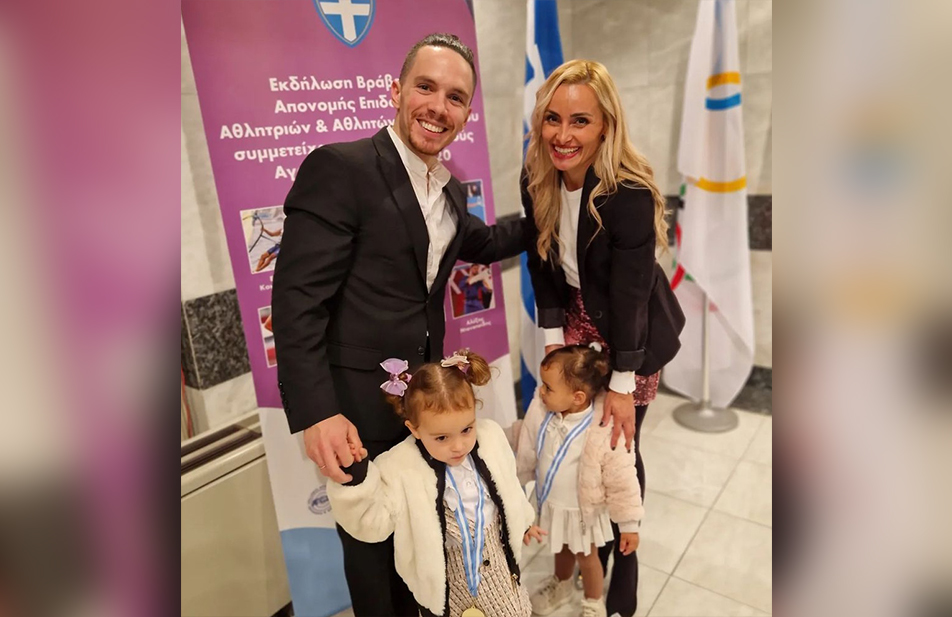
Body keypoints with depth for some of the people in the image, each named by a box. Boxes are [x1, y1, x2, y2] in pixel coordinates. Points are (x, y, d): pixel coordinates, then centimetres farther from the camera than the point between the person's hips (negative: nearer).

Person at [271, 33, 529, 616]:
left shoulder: (452, 190, 5)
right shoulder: (338, 168, -18)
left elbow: (481, 243, 24)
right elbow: (297, 300, -20)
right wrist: (316, 414, -24)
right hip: (357, 404, -7)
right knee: (373, 537, 15)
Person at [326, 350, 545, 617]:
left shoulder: (492, 436, -16)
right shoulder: (399, 468, -27)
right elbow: (373, 523, -25)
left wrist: (523, 520, 18)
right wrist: (353, 476, -41)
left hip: (495, 556, 3)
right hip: (447, 572, -2)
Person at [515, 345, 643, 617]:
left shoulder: (606, 431, -37)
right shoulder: (540, 408, -22)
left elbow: (622, 481, -24)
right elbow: (527, 449, -2)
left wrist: (629, 524, -14)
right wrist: (519, 478, 12)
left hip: (582, 510, -4)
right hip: (551, 503, 4)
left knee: (586, 557, 24)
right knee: (562, 548, 32)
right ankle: (562, 585, 63)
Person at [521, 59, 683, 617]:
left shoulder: (630, 194, -29)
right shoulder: (537, 180, -12)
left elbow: (630, 293, -25)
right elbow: (542, 264, -4)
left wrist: (622, 384, -19)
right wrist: (553, 338, -2)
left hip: (633, 332, -4)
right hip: (577, 319, 5)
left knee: (618, 449, 7)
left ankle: (623, 552, 35)